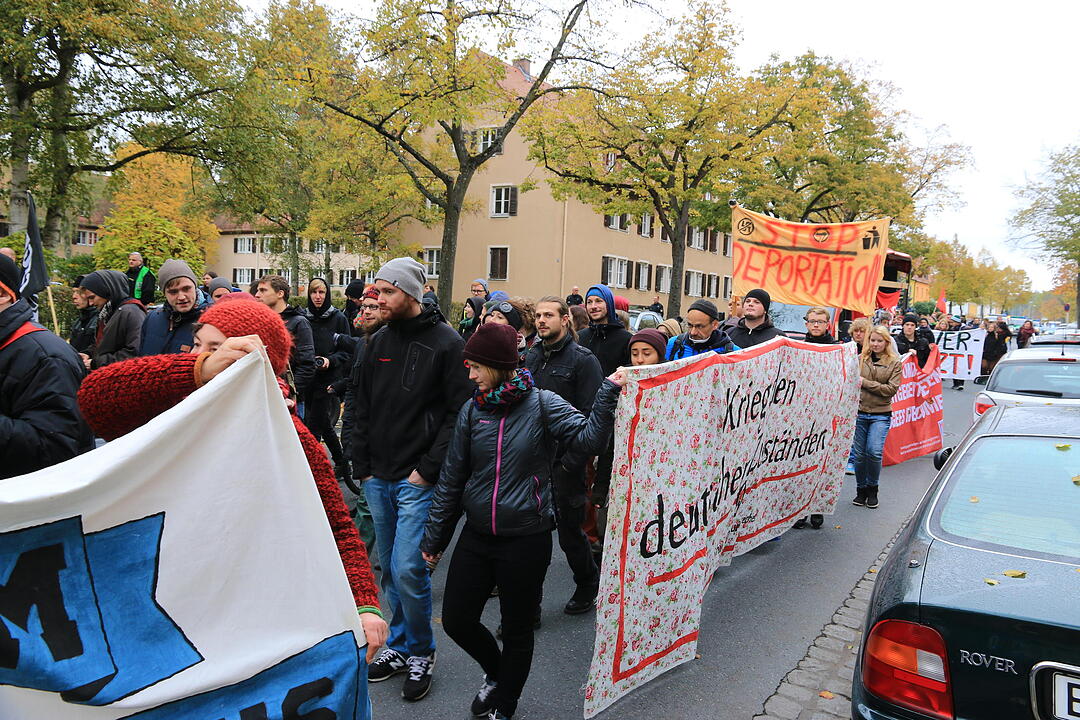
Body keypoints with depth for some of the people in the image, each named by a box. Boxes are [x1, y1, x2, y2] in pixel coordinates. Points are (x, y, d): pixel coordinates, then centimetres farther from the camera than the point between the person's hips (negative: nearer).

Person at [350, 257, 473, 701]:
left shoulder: (446, 344, -9)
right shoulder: (379, 341, 9)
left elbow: (459, 413, -11)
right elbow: (363, 408, 14)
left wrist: (429, 468, -14)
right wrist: (362, 467, 8)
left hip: (417, 480, -6)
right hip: (378, 479, 6)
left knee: (408, 569, -7)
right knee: (389, 568, 15)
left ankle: (421, 652, 16)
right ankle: (399, 644, 32)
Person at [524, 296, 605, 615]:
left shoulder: (583, 360, -8)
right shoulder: (531, 357, 10)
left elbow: (591, 416, -13)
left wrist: (572, 462, -17)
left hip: (564, 463, -5)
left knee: (570, 532, 9)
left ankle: (589, 584, 35)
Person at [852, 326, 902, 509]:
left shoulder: (894, 362, 2)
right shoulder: (860, 359, 6)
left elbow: (892, 389, -6)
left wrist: (865, 383, -12)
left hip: (881, 414, -1)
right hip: (859, 412, 2)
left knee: (874, 451, -12)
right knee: (859, 453, 3)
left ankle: (872, 490, 11)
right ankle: (861, 490, 21)